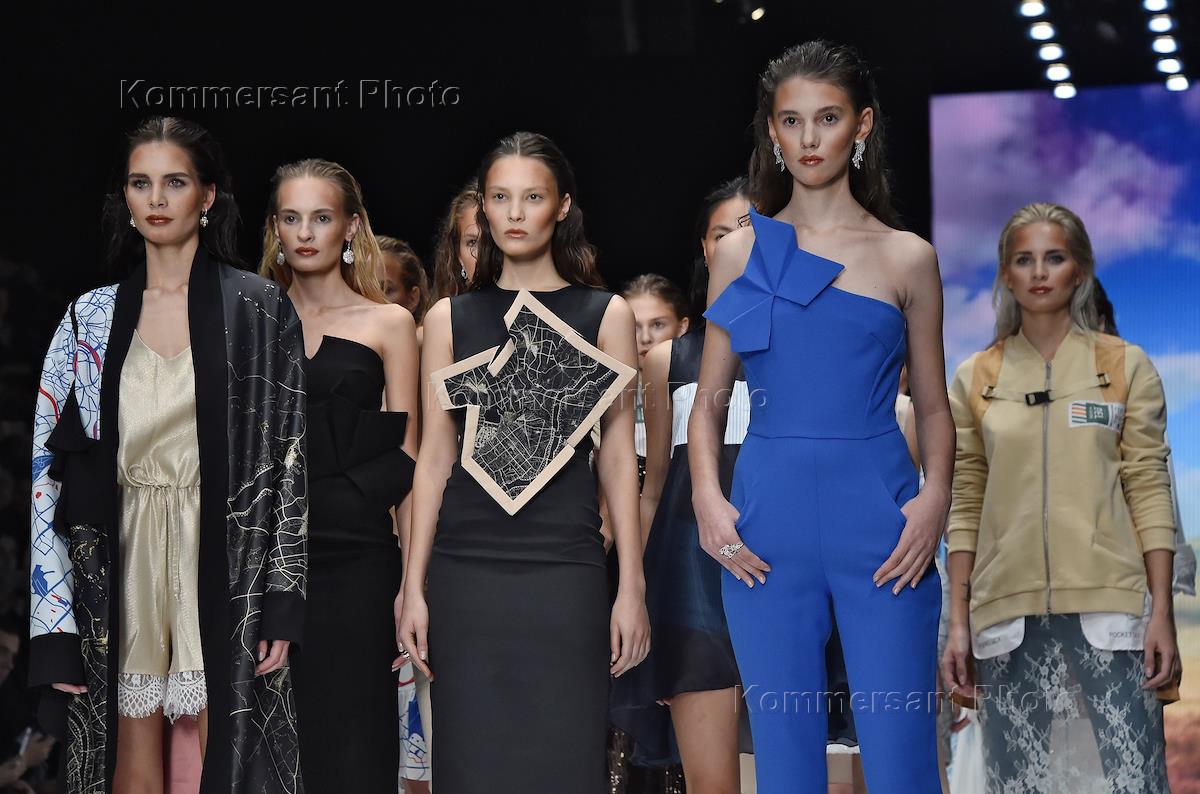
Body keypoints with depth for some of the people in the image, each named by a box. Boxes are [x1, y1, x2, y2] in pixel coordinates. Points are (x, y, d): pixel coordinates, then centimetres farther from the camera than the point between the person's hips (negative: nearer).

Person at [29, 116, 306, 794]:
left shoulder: (260, 311, 1)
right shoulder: (92, 318, 6)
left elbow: (291, 457, -2)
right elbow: (49, 468, 4)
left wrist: (283, 601, -9)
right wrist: (55, 627, -2)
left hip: (225, 574, -2)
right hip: (122, 570, 2)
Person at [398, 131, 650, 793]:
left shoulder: (604, 314, 7)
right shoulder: (448, 319, 10)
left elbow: (617, 455, 5)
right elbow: (434, 456, 9)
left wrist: (632, 588, 0)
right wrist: (414, 586, 4)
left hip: (565, 564, -1)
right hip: (466, 563, 1)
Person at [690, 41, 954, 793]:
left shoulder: (907, 258, 5)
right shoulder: (741, 252, 8)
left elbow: (932, 403, 9)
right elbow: (710, 398, 10)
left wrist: (936, 494, -9)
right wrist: (707, 495, -6)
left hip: (880, 525, -1)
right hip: (769, 526, 1)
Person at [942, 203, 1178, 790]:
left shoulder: (1126, 366, 5)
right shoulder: (975, 379, 9)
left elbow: (1149, 492, 2)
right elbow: (966, 507, 9)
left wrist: (1162, 614, -5)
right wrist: (958, 623, 3)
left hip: (1107, 603, -1)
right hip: (1009, 609, 2)